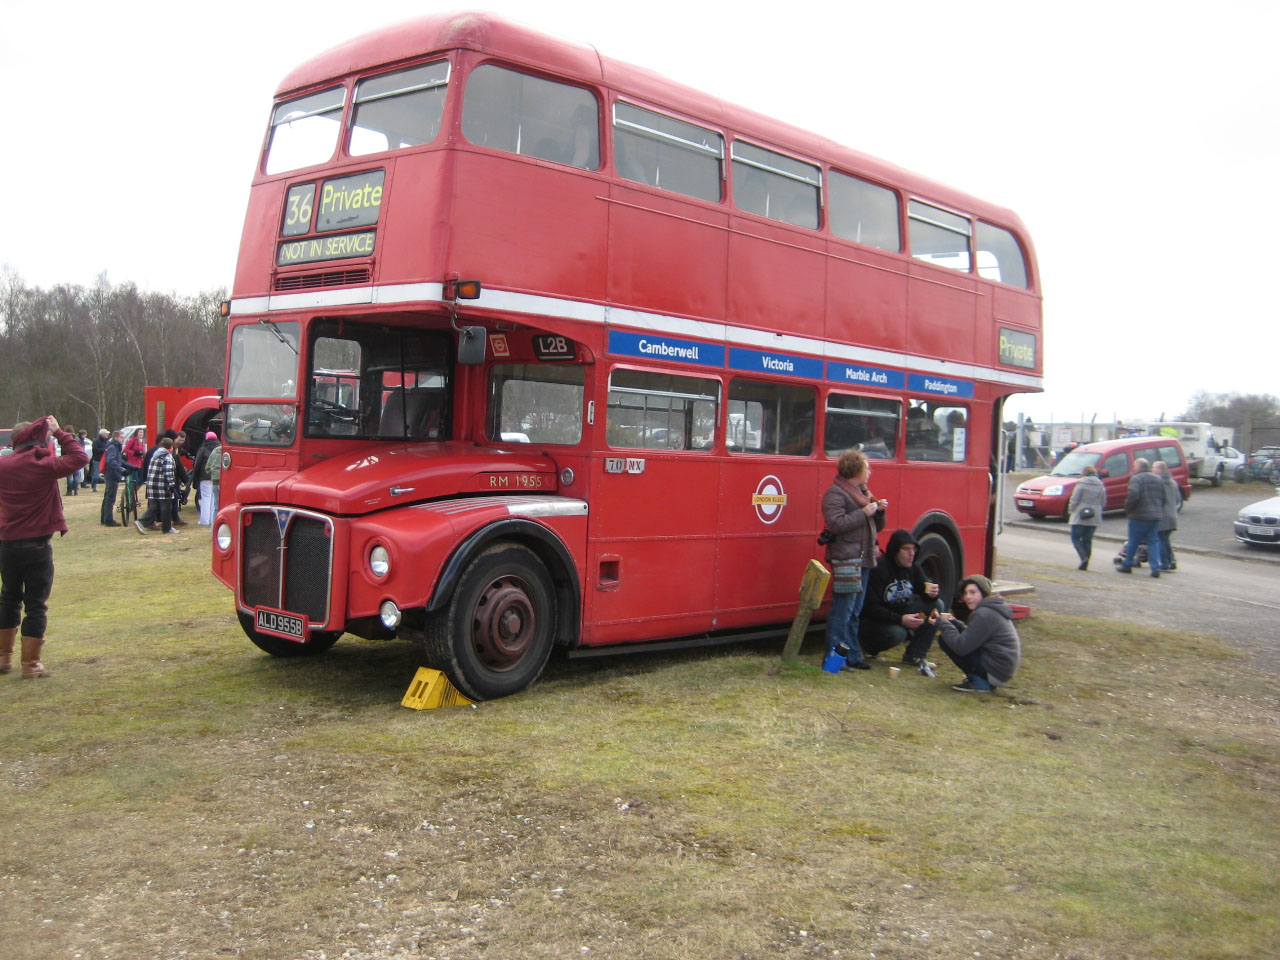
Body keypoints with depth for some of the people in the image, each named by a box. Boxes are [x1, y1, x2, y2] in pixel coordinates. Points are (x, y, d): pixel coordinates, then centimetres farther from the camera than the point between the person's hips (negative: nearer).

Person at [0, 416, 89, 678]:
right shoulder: (44, 465, -12)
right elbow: (80, 457, -6)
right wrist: (59, 432, 1)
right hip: (38, 546, -4)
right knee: (36, 604, 3)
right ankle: (30, 664, 5)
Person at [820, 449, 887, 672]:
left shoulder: (861, 492, 20)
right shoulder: (835, 493, -11)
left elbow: (872, 525, 26)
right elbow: (836, 523, -23)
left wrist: (878, 510, 6)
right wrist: (865, 512, -20)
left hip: (863, 560, 10)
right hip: (846, 559, -10)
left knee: (854, 612, 14)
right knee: (842, 611, -9)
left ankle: (852, 657, 20)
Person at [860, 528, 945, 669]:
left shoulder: (912, 568, 2)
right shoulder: (878, 569, -21)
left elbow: (923, 593, 5)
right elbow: (871, 607, -25)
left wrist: (932, 594, -21)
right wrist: (900, 620, -34)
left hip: (901, 613, 8)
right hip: (875, 620, -7)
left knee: (937, 605, -8)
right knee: (897, 633, -37)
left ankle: (915, 655, -6)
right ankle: (870, 645, -2)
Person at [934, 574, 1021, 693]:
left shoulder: (984, 614, -19)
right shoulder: (992, 608, 12)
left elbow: (961, 646, -20)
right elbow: (971, 636, 19)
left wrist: (943, 624, -9)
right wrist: (954, 623, 6)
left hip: (996, 672, -10)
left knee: (943, 639, -9)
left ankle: (977, 682, -6)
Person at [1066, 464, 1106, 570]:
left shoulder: (1082, 484, -9)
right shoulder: (1101, 486, 6)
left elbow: (1074, 500, -10)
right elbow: (1103, 502, 8)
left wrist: (1071, 511, 5)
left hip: (1080, 517, -5)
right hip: (1094, 519, 5)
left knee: (1076, 538, 2)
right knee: (1088, 540, 11)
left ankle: (1084, 558, -17)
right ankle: (1085, 564, 9)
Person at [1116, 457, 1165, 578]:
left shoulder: (1136, 478, -9)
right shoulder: (1158, 479, 13)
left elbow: (1133, 495, -24)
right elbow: (1163, 497, 13)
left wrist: (1128, 508, -11)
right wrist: (1159, 511, 19)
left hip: (1140, 515, -6)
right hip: (1156, 516, 6)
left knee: (1133, 541, 5)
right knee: (1154, 541, 7)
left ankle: (1126, 565, 15)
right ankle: (1156, 568, -1)